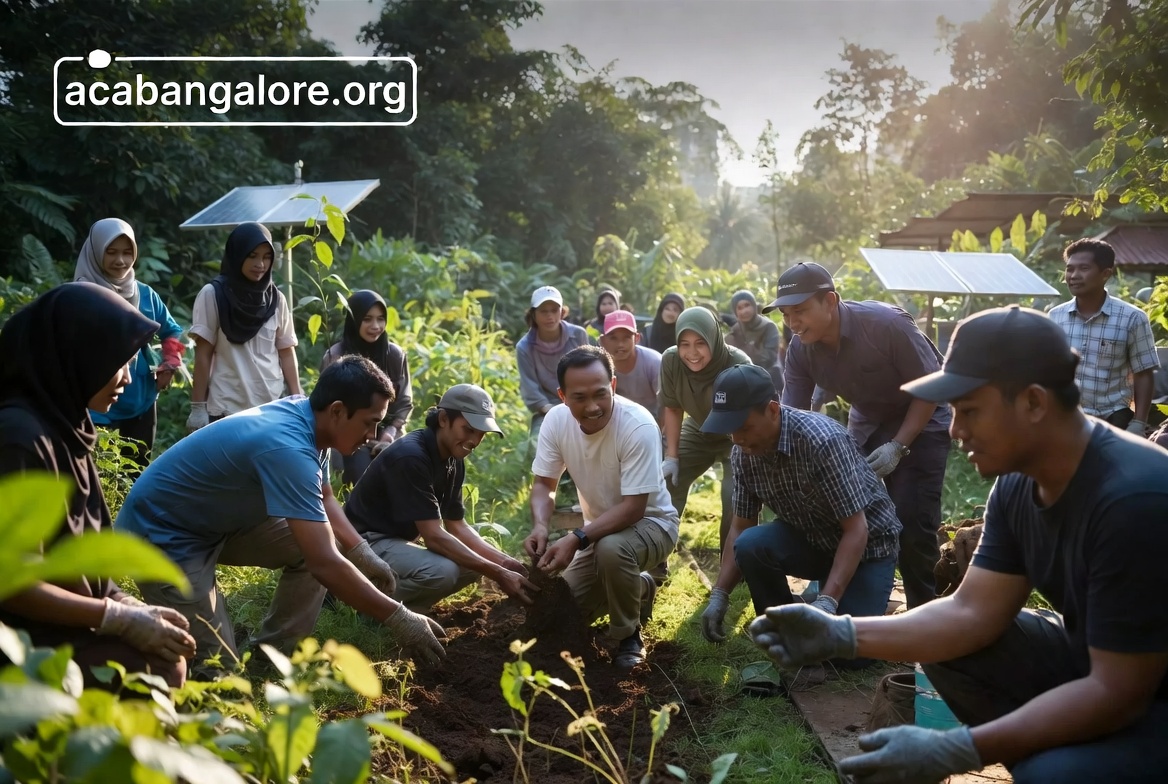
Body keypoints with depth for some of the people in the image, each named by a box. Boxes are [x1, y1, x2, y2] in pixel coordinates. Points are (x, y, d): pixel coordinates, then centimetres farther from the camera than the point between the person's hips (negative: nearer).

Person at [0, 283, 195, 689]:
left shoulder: (62, 424, 4)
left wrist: (132, 609, -1)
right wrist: (122, 619, -19)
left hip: (68, 617, 9)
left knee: (168, 643, 4)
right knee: (160, 667, -15)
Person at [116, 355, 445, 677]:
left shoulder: (306, 422, -6)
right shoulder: (288, 447, -34)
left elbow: (324, 500, 13)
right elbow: (325, 565, -36)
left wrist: (364, 554, 0)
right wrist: (397, 617, -29)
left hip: (217, 521, 9)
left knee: (314, 546, 0)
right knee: (218, 668, -9)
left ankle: (273, 653, 10)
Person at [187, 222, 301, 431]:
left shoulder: (276, 299, 8)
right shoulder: (213, 295, -1)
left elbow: (286, 352, 10)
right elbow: (203, 354, -1)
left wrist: (298, 398, 3)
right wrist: (198, 406, -4)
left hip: (272, 406, 3)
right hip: (227, 408, -3)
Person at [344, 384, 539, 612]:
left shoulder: (454, 460, 1)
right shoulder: (410, 457, -27)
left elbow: (456, 526, 6)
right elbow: (434, 536, -29)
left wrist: (504, 561, -8)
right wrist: (498, 574, -30)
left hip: (400, 539, 9)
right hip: (367, 542, -9)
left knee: (474, 564, 2)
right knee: (442, 571, -31)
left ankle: (400, 606, 6)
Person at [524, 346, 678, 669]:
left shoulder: (638, 426, -31)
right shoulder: (556, 420, -16)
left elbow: (633, 508, -30)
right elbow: (544, 485, -7)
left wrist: (576, 540, -40)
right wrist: (540, 528, -28)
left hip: (650, 522, -5)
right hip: (601, 526, 6)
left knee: (612, 549, -38)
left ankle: (629, 635, -9)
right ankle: (638, 590, 26)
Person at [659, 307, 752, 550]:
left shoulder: (738, 365, -33)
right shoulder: (670, 361, -22)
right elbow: (672, 408, -6)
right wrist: (671, 456, -5)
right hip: (698, 432, 4)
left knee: (736, 501, -20)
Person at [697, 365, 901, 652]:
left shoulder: (821, 439, -32)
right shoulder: (743, 453, -12)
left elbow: (856, 530, -29)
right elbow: (741, 527, -3)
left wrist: (827, 602, -36)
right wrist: (719, 596, -13)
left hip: (867, 543, -5)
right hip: (810, 538, 5)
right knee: (750, 545, -26)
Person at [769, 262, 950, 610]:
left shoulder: (886, 324, -31)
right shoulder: (800, 350, -16)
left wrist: (898, 446, -26)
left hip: (920, 421, -5)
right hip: (866, 424, 5)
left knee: (912, 523, -11)